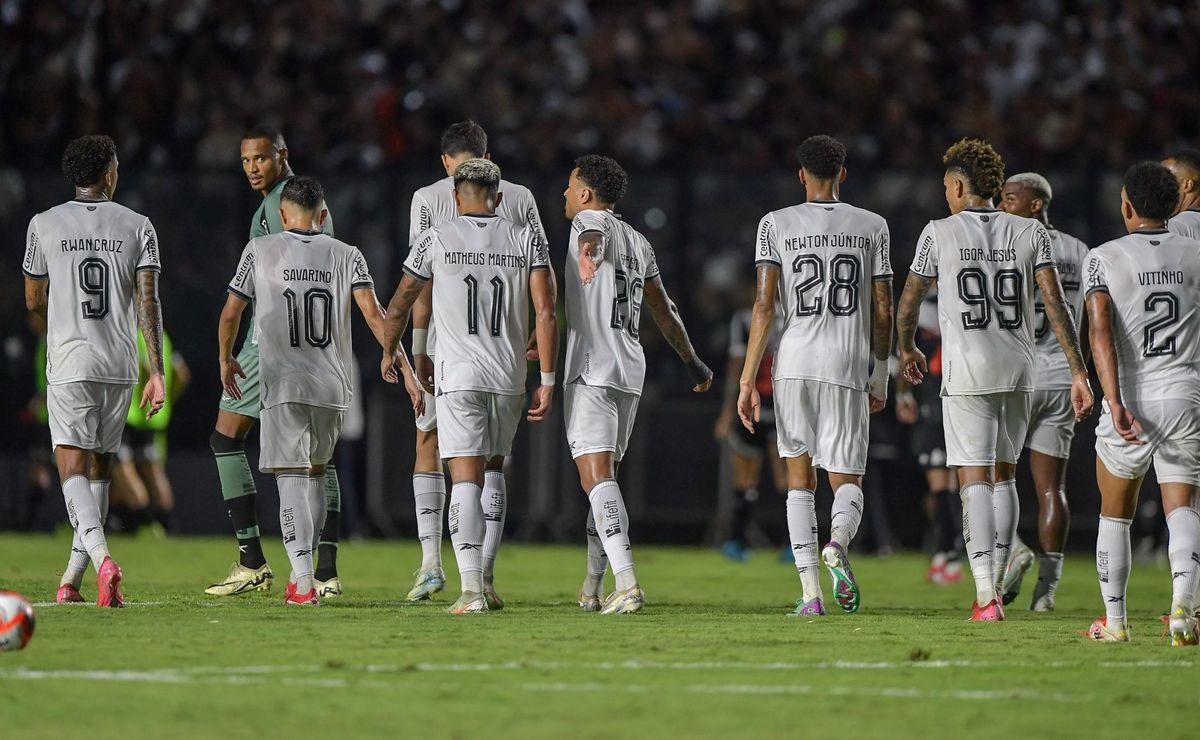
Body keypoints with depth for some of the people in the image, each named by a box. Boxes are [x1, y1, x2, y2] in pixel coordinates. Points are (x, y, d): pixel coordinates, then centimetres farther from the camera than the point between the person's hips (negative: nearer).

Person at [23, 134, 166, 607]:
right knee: (101, 465, 15)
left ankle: (101, 557, -32)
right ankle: (72, 578, 19)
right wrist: (157, 373, -6)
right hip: (120, 365, 2)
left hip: (68, 365, -2)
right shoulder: (137, 227, 1)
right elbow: (148, 302, -6)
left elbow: (34, 301, 10)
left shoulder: (44, 225, 0)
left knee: (73, 467, -7)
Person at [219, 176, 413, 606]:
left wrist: (226, 359, 22)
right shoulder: (346, 256, 6)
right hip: (333, 385, 3)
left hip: (283, 383, -3)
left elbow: (230, 315, 6)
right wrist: (398, 359, -2)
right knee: (315, 474, 21)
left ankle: (303, 581, -18)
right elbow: (372, 313, -6)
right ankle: (302, 569, 28)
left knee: (292, 479, -4)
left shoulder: (260, 251, 2)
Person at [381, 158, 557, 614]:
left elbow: (398, 308, 11)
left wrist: (389, 353, 31)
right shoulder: (526, 239, 5)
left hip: (458, 375, -2)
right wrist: (547, 381, 1)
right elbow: (545, 311, -3)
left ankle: (471, 589, -18)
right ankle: (483, 575, 17)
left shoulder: (437, 240, 2)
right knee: (491, 475, 20)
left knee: (466, 482, -7)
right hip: (509, 376, 2)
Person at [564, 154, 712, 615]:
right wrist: (691, 361, 40)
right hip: (631, 369, 8)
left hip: (591, 369, -8)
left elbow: (592, 239, -29)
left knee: (596, 477, -14)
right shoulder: (637, 241, 21)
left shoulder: (589, 222, -2)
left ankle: (626, 583, -28)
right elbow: (664, 310, 30)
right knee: (605, 476, 19)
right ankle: (592, 588, 25)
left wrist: (588, 256, -48)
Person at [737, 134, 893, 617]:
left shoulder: (776, 225, 2)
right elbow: (882, 311, 7)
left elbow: (764, 305, -4)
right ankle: (838, 543, -27)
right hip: (849, 365, 0)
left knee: (800, 477, 11)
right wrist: (881, 374, 19)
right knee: (847, 480, 7)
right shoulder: (871, 227, 7)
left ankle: (810, 593, 1)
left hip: (795, 363, 0)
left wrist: (747, 380, -3)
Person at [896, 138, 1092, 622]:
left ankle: (986, 596, -17)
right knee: (1004, 475, 18)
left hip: (968, 372, -3)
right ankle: (995, 583, 21)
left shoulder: (939, 233, -1)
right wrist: (1079, 373, -3)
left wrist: (907, 348, 30)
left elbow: (908, 304, 9)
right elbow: (1055, 303, -3)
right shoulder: (1029, 233, 6)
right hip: (1019, 369, 3)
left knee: (975, 479, -5)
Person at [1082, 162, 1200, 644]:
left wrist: (1115, 402, -21)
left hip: (1131, 403, -1)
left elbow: (1100, 330, -16)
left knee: (1115, 514, 16)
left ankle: (1114, 621, 20)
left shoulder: (1104, 259, -3)